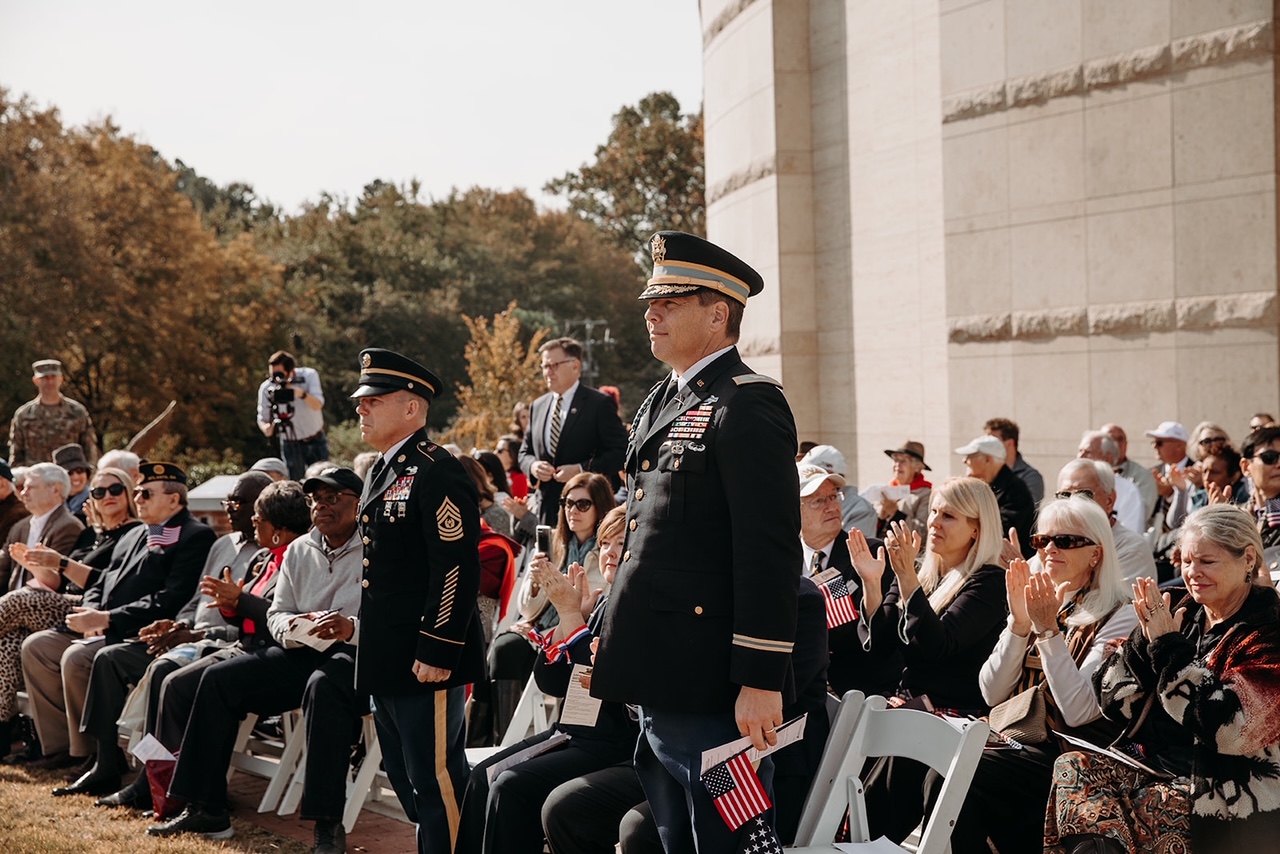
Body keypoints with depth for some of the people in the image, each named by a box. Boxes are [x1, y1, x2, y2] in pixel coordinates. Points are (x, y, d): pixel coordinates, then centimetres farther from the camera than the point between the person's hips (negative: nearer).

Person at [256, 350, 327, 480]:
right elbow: (262, 419, -9)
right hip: (291, 444, -1)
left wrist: (302, 394, -45)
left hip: (316, 441, 1)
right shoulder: (266, 388, -15)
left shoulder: (309, 375, -16)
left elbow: (317, 405, -25)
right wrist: (268, 428, -32)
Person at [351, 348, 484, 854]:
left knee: (436, 782, -5)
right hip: (387, 661, 10)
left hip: (425, 660, -10)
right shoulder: (383, 471, 16)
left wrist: (437, 653, -23)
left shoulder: (437, 472, -15)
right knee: (406, 778, 17)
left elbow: (457, 568, -21)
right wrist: (372, 651, 20)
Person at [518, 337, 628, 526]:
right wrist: (532, 466, -2)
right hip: (547, 509, 5)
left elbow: (620, 452, -7)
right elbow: (525, 452, 22)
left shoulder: (600, 404, -2)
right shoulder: (537, 406, 16)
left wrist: (581, 469, -17)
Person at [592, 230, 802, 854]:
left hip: (711, 695, -10)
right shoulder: (661, 404, 17)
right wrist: (615, 649, 20)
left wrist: (761, 683, -22)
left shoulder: (747, 406, -13)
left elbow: (771, 552, -19)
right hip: (656, 690, 10)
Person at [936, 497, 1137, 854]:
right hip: (1016, 743, 6)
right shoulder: (1037, 604, 12)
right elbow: (992, 694, 2)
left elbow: (1078, 713, -18)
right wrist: (1019, 621, -10)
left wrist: (1048, 629, -20)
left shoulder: (1117, 618, -6)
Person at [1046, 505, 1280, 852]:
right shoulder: (1186, 613, 10)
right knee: (1073, 768, -24)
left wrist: (1168, 646, -19)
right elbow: (1114, 704, 6)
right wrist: (1146, 639, -10)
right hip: (1157, 762, 7)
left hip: (1229, 801, -7)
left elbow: (1227, 728, -23)